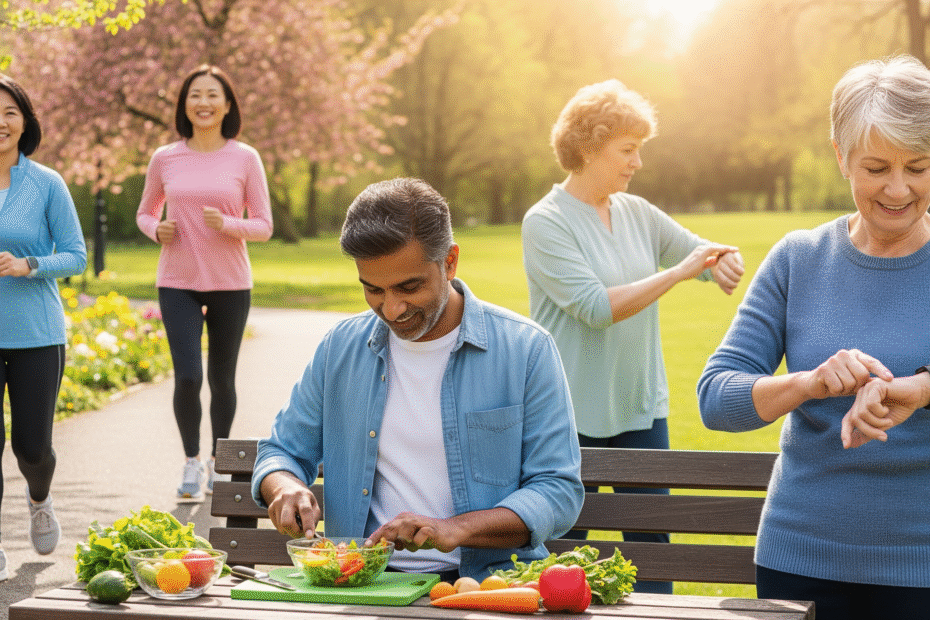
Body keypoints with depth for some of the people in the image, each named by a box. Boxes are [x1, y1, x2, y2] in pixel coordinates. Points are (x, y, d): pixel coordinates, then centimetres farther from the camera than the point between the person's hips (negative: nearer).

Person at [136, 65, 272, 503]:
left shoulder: (244, 158, -2)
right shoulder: (165, 159, 1)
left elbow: (263, 227, 0)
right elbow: (145, 212, 15)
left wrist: (226, 225, -19)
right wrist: (157, 230, -8)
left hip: (230, 284, 0)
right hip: (178, 284, 0)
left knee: (222, 379, 9)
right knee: (187, 377, -11)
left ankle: (219, 462, 28)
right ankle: (192, 462, 9)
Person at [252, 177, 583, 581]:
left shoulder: (526, 350, -2)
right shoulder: (340, 348, 10)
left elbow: (560, 492, -5)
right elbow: (281, 452, 20)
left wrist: (455, 529, -20)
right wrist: (285, 488, -5)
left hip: (486, 580, -1)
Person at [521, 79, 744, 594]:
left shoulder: (637, 213, 8)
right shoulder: (545, 222, -10)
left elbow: (700, 252, 11)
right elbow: (596, 308, -19)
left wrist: (724, 260, -13)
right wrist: (679, 271, -20)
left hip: (641, 408, 5)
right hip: (574, 415, -5)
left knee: (651, 542, 5)